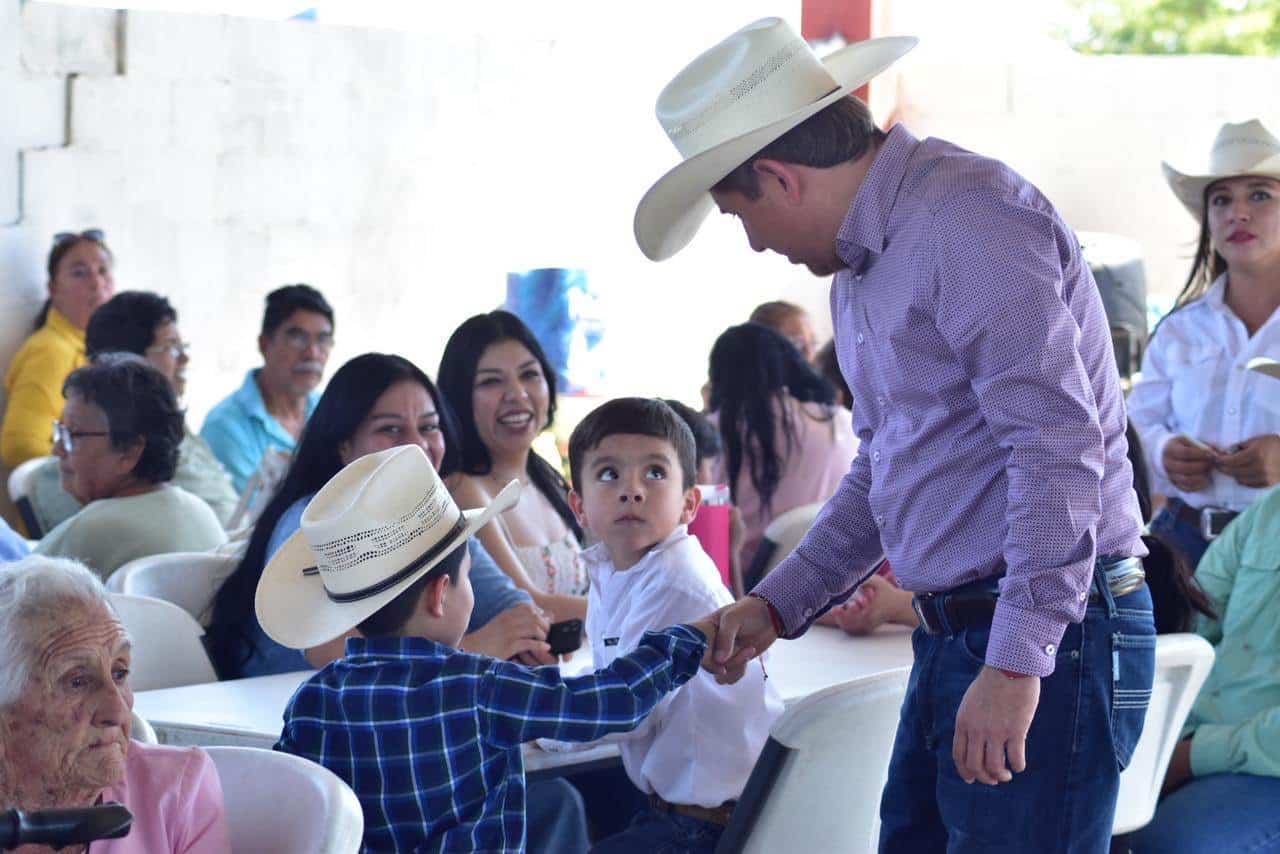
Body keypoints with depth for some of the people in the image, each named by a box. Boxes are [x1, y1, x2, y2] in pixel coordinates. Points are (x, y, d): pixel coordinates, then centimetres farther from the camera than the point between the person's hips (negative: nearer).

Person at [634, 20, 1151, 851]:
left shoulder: (971, 220, -15)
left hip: (1049, 629, -10)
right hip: (953, 638, 10)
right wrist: (777, 604, 22)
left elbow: (1059, 446, -22)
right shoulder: (860, 267, 19)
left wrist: (1015, 663, -24)